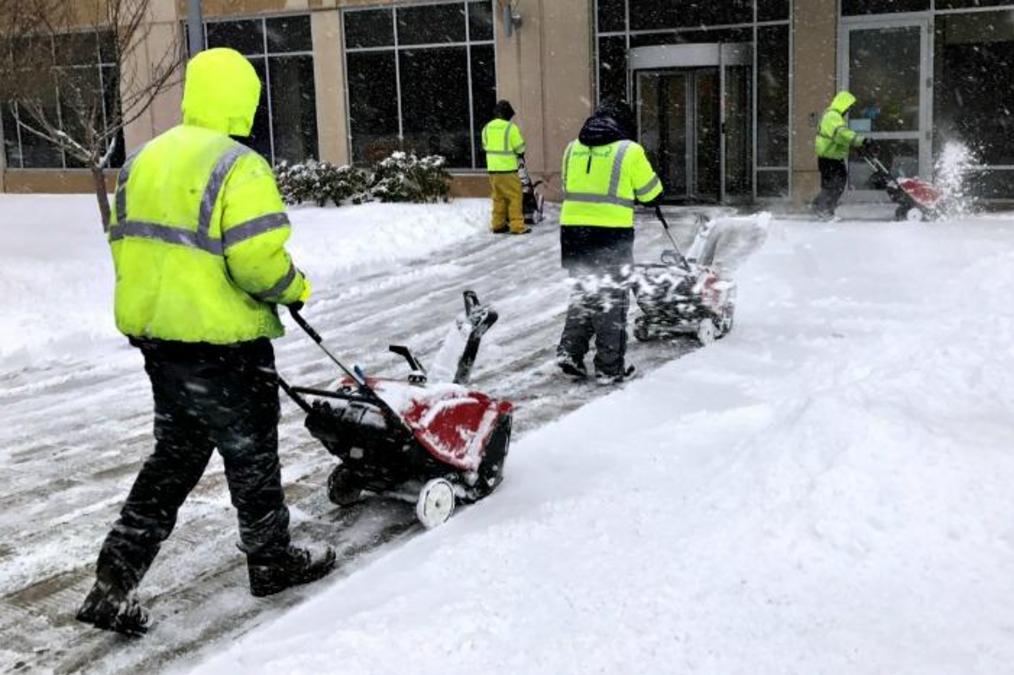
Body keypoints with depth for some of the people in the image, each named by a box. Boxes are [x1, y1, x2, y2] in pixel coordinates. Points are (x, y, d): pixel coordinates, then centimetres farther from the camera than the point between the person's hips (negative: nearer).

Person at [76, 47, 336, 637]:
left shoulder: (144, 160, 8)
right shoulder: (240, 168, -17)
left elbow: (127, 245, 12)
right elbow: (258, 262, -23)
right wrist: (294, 288, -3)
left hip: (155, 335, 8)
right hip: (223, 345, -7)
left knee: (175, 456, 19)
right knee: (251, 454, 12)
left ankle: (115, 586, 17)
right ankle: (272, 561, 32)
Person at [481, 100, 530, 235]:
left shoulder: (487, 128, 5)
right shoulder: (510, 127, -12)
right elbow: (520, 148, -6)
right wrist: (520, 156, 14)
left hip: (492, 168, 6)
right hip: (507, 169, -6)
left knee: (498, 197, 15)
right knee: (514, 197, -1)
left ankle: (498, 225, 18)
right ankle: (517, 226, -3)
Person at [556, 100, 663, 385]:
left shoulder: (573, 148, 10)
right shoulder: (629, 150, -4)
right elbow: (652, 194, 4)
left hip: (573, 230, 4)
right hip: (611, 235, -4)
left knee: (583, 294, 19)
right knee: (612, 300, 6)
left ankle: (570, 353, 12)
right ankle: (609, 367, 11)